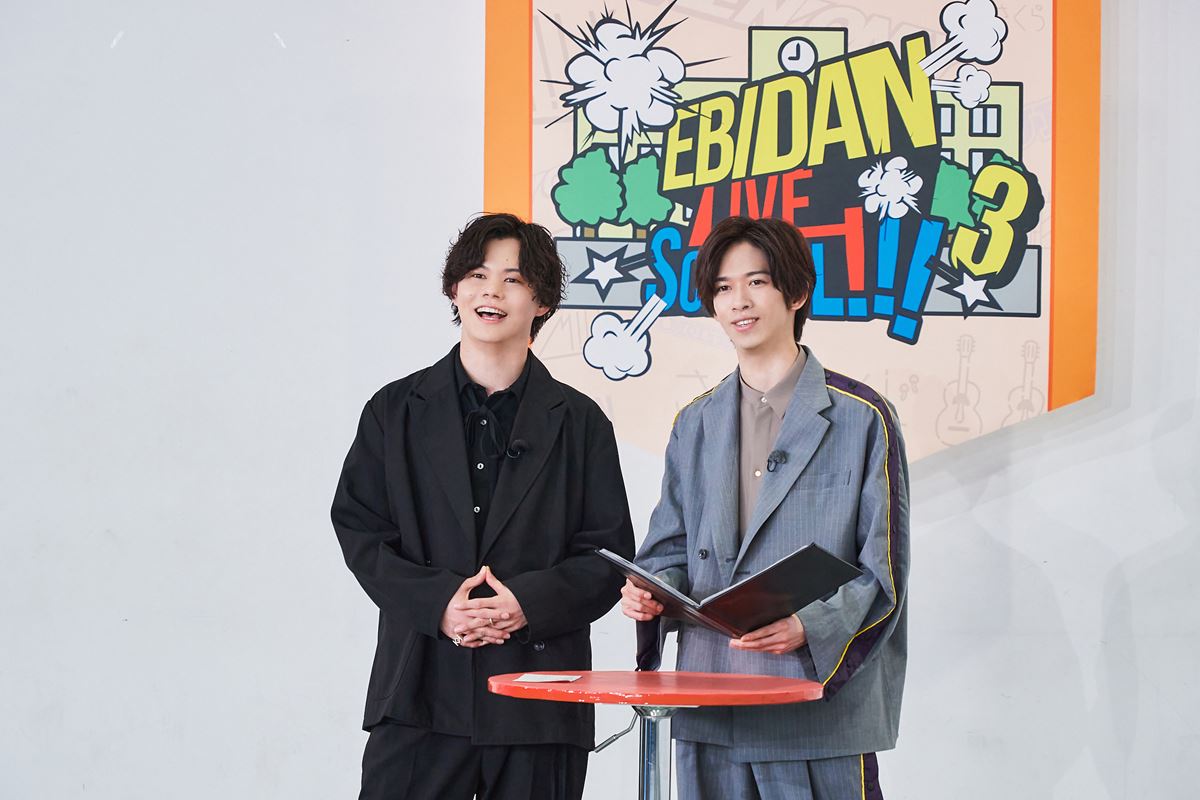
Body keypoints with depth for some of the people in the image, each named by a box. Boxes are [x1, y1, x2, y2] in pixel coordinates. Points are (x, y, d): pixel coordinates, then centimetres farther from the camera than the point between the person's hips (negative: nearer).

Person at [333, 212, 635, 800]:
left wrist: (530, 604, -13)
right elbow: (358, 529, 5)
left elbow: (609, 553, 4)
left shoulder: (579, 422, 8)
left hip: (539, 698, 0)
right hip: (421, 693, 0)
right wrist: (436, 602, -11)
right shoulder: (396, 410, 10)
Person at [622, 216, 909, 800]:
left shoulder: (861, 418, -1)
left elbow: (883, 573, -3)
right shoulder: (696, 424, 15)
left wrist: (809, 626, -19)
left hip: (823, 705, -4)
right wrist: (652, 593, -2)